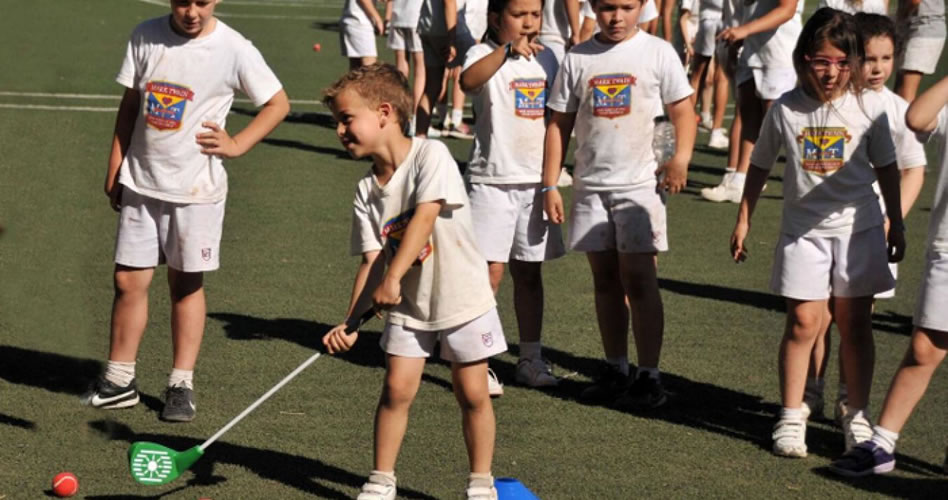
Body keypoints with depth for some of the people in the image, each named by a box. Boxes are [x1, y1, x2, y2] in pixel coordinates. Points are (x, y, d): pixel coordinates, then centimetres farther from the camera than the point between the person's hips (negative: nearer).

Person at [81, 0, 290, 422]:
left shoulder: (234, 50, -10)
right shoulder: (145, 38, 0)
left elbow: (278, 103, 0)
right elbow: (131, 103, 9)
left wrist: (236, 144, -9)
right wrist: (115, 166, 10)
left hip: (196, 187, -3)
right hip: (141, 181, 3)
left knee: (186, 284, 6)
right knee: (128, 280, 4)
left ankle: (181, 384, 16)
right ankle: (119, 380, 16)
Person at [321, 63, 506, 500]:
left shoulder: (431, 155, -15)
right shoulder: (367, 191, 0)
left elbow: (424, 217, -25)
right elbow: (372, 260, -3)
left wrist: (393, 277, -31)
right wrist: (351, 323, -12)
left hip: (462, 296, -4)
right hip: (407, 304, 4)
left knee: (472, 394, 1)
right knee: (397, 388, -2)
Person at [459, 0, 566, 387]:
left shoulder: (546, 58, 9)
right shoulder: (486, 54, -9)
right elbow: (468, 81, -33)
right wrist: (509, 49, -44)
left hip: (535, 182, 5)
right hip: (492, 181, -5)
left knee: (529, 272, 12)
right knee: (490, 271, -8)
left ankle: (530, 359, 21)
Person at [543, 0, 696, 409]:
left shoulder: (657, 53, -1)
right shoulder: (578, 58, 6)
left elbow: (682, 109, -1)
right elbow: (559, 123, 9)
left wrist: (681, 158, -19)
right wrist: (550, 185, 4)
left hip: (640, 183, -3)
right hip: (591, 186, 3)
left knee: (639, 279, -7)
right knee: (605, 280, 10)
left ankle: (649, 376, -1)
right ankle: (615, 370, 20)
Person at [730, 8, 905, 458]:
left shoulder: (869, 107, -5)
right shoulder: (786, 109, -4)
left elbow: (886, 168, 5)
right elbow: (760, 165, 8)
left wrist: (896, 225, 7)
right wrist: (743, 219, 10)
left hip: (858, 227, 0)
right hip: (803, 230, 0)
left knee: (855, 323, 5)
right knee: (803, 322, -3)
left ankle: (857, 416, 16)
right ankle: (791, 416, 6)